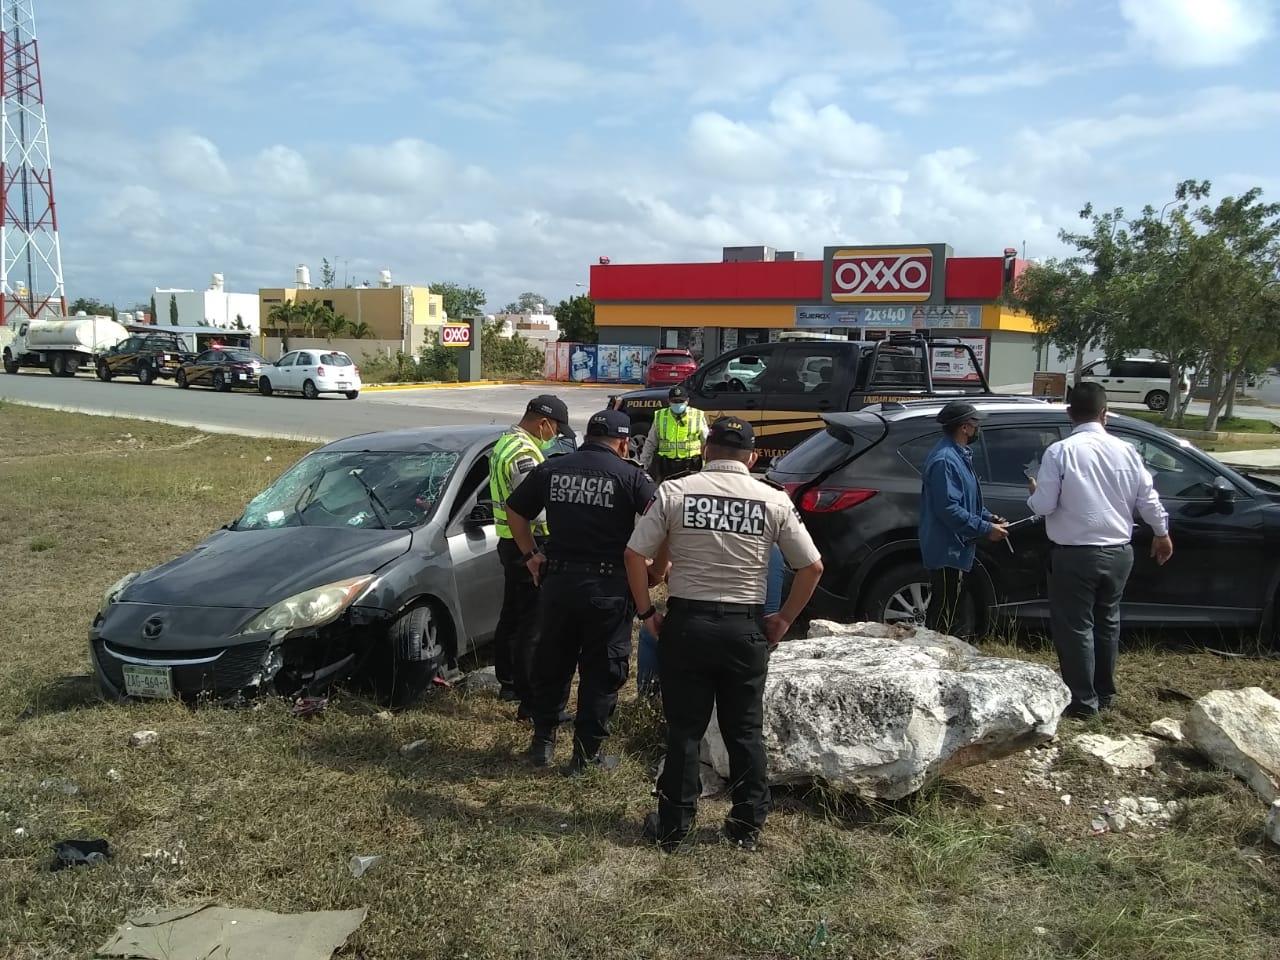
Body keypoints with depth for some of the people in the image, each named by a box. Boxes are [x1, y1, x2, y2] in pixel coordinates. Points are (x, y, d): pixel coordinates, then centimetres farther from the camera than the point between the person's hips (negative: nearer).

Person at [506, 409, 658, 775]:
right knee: (602, 672, 9)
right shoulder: (631, 475, -6)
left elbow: (515, 511, 13)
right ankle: (586, 754, 15)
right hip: (608, 587, -4)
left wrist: (531, 555, 19)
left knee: (551, 663, 19)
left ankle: (543, 741, 30)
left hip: (558, 581, 4)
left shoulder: (552, 469, 6)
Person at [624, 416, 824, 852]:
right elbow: (812, 567, -1)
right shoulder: (773, 500, -2)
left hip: (686, 623, 0)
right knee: (746, 730, 14)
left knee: (684, 729, 10)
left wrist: (647, 612, 3)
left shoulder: (674, 491, -5)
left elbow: (635, 556, -7)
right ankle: (748, 825, 24)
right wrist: (784, 619, 9)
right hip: (745, 628, 1)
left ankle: (673, 825, 20)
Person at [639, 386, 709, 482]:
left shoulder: (698, 416, 3)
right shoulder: (659, 417, 7)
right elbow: (650, 443, 13)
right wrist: (643, 464, 10)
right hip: (666, 466, 1)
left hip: (691, 466, -1)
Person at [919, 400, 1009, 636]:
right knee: (943, 618, -5)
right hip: (946, 552, -11)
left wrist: (988, 517, 9)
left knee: (946, 613, 18)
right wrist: (986, 529, -21)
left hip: (955, 549, 11)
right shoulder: (945, 459, -21)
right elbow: (949, 509, -26)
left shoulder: (958, 455, 14)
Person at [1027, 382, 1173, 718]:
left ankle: (1083, 701, 8)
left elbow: (1043, 506, -14)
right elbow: (1149, 500, 6)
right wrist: (1162, 533, 24)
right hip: (1118, 551, 5)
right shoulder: (1125, 450, 0)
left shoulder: (1060, 451, -14)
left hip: (1074, 554, -5)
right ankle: (1104, 693, 30)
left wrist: (1034, 491, 9)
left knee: (1075, 626, 4)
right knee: (1107, 621, 19)